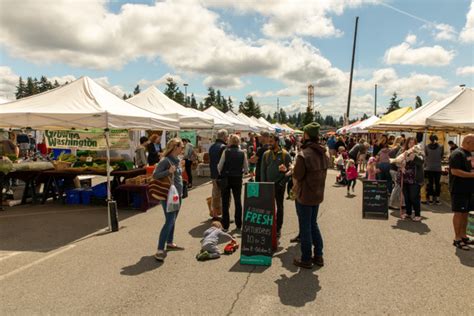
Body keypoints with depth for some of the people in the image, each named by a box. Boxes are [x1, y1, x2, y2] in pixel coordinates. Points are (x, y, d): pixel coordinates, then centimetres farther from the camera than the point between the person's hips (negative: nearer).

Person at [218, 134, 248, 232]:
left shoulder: (226, 152, -9)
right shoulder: (242, 153, -4)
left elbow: (220, 166, -5)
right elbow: (246, 169, -1)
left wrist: (221, 173, 15)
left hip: (226, 179, -2)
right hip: (238, 179, 2)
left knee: (225, 202, 7)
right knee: (238, 202, 14)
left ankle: (225, 226, 9)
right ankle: (239, 225, 20)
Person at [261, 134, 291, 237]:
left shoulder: (285, 154, -5)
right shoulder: (266, 154, 5)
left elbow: (290, 168, -4)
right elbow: (263, 170, 7)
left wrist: (283, 181, -14)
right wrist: (263, 183, 0)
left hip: (279, 184, -3)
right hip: (268, 184, 3)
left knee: (279, 206, 9)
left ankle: (278, 229, 18)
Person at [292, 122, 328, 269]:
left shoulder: (303, 154, -22)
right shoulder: (323, 154, 4)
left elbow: (297, 176, -17)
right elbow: (323, 173, 7)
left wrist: (295, 187, 2)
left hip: (304, 196, -7)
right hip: (318, 194, 7)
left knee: (305, 227, 5)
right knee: (313, 224, 21)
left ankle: (306, 259, 17)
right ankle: (318, 256, 28)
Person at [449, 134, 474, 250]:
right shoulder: (457, 154, -14)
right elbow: (454, 171, -23)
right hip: (459, 190, -9)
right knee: (459, 213, -3)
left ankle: (463, 236, 24)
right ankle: (457, 239, 4)